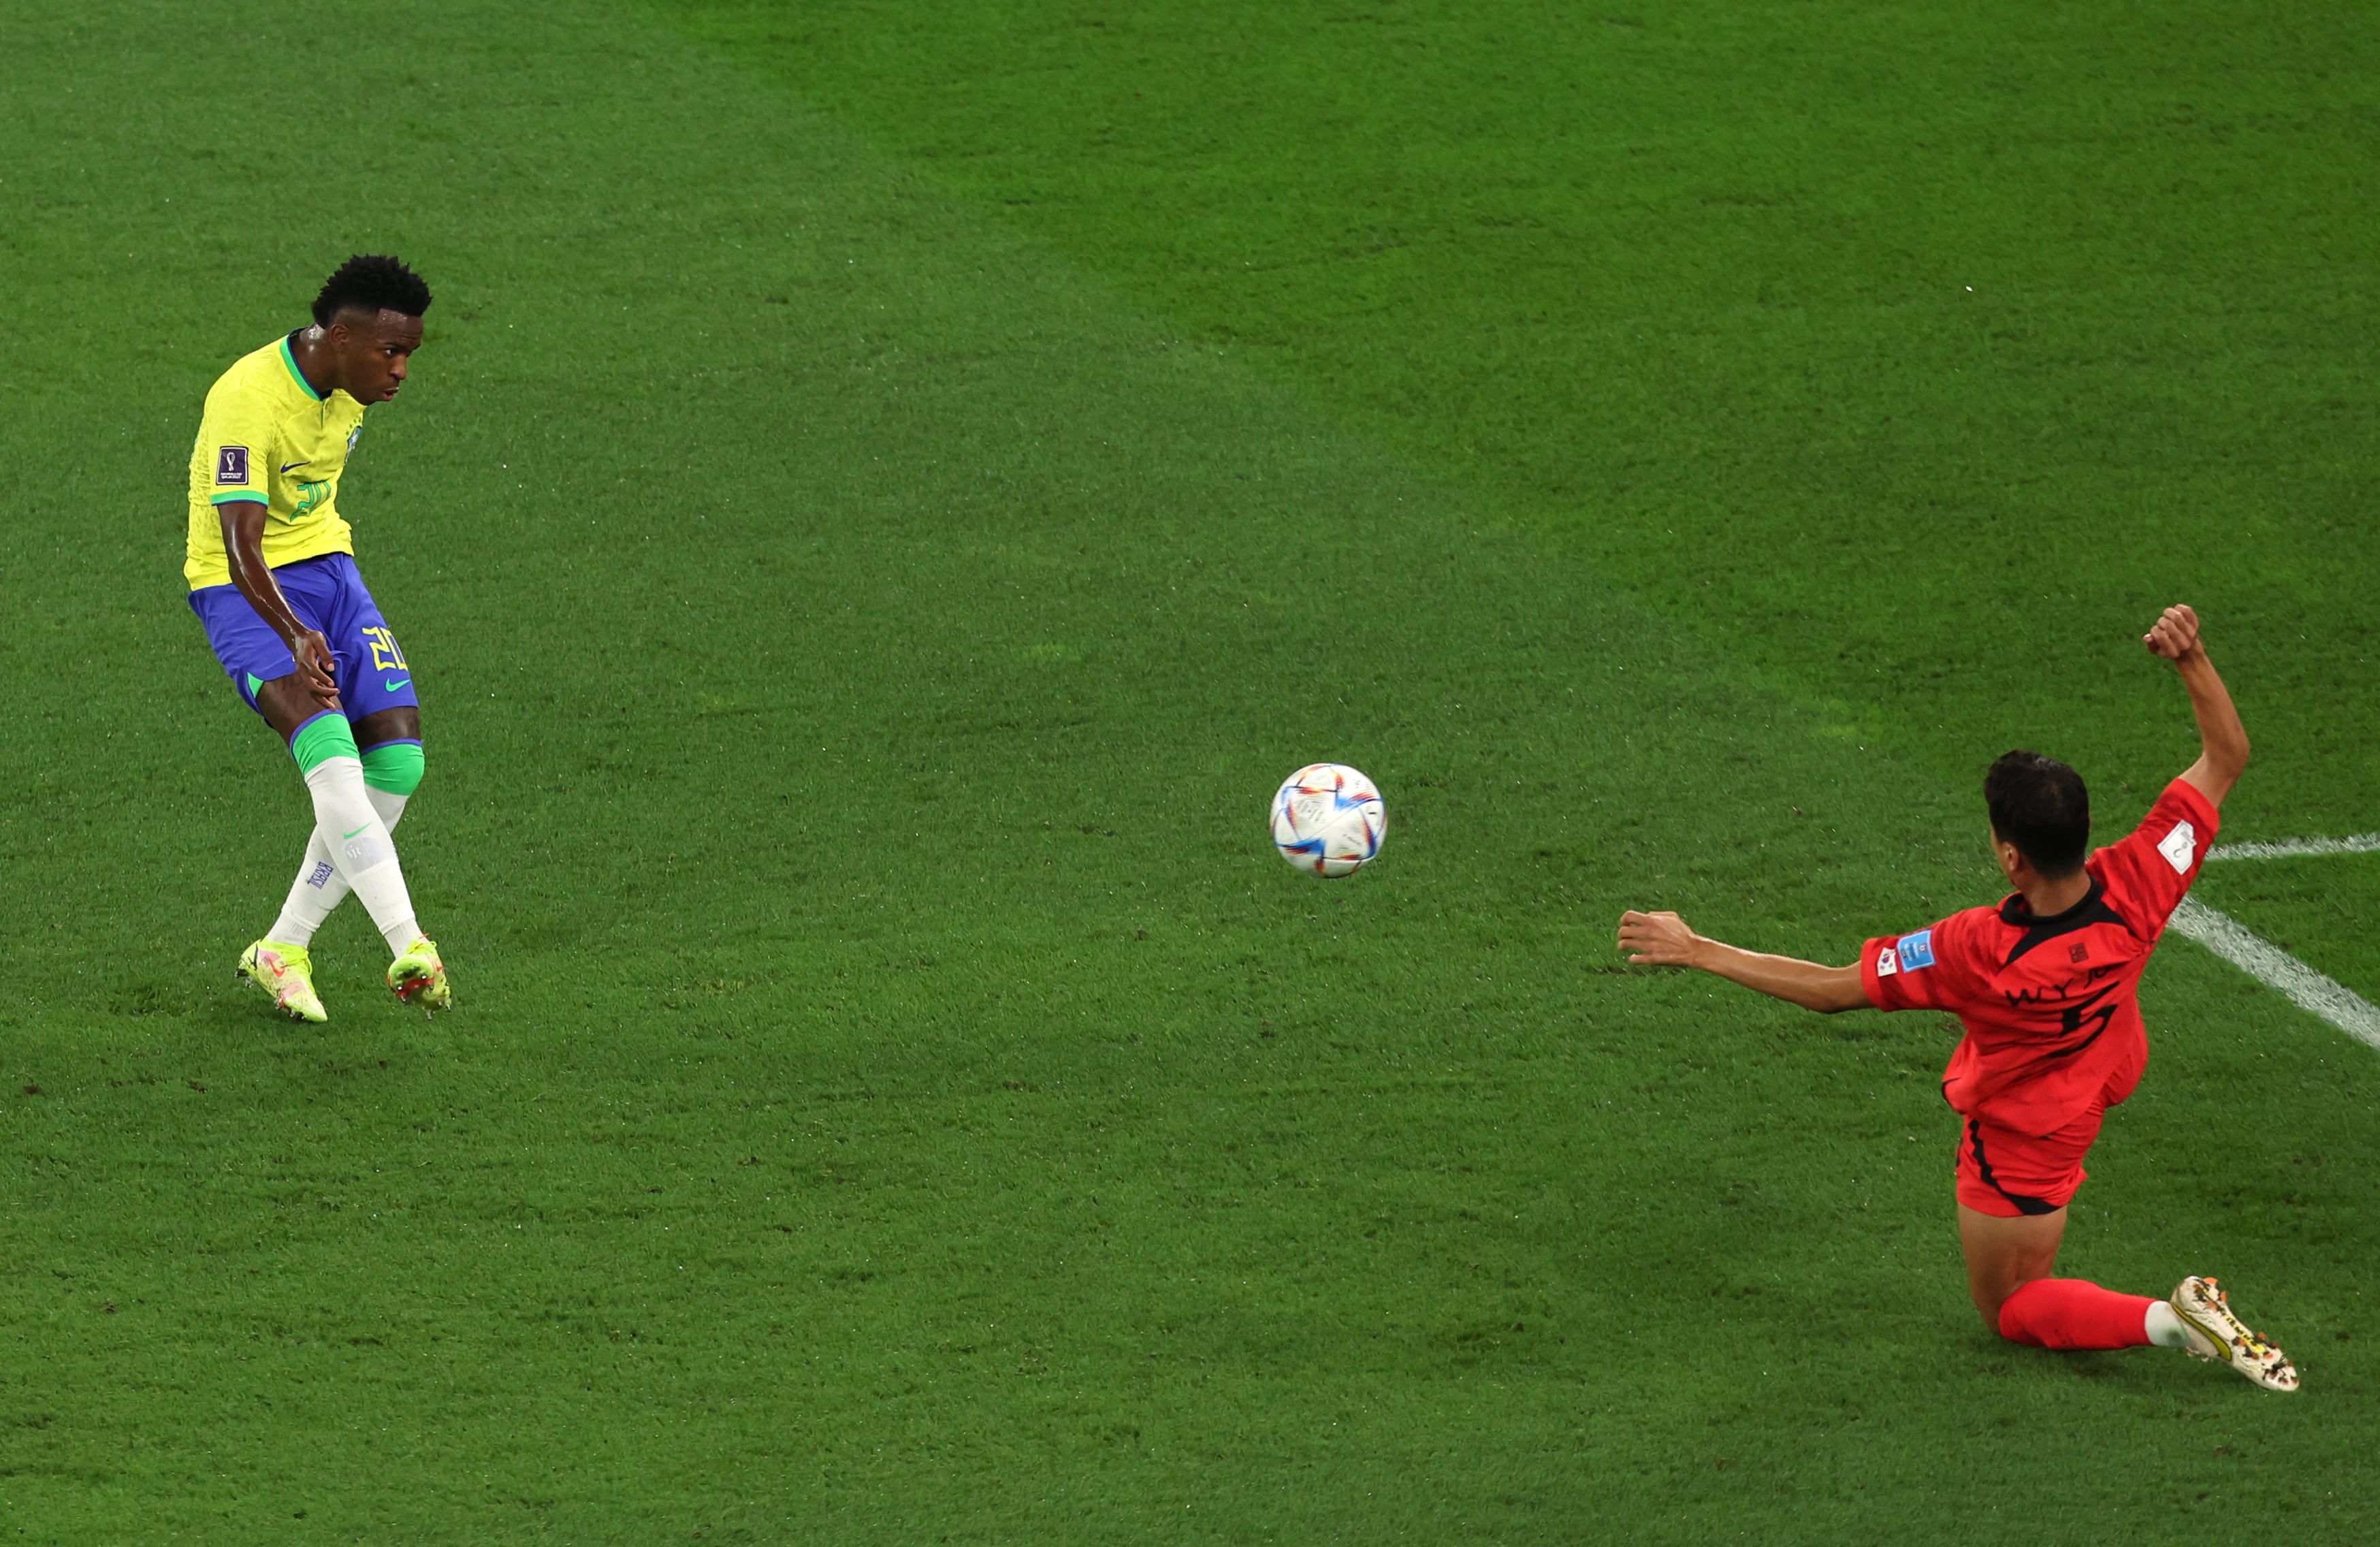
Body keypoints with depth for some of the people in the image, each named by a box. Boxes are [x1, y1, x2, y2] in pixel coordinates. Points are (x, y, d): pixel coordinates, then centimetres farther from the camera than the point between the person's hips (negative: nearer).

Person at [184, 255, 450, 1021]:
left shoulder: (349, 382, 0)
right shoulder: (248, 403, -26)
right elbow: (240, 548, -35)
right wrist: (295, 636, -49)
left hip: (326, 563, 8)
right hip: (243, 587, -8)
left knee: (398, 759, -6)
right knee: (327, 743, -28)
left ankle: (283, 949, 4)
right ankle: (409, 948, -34)